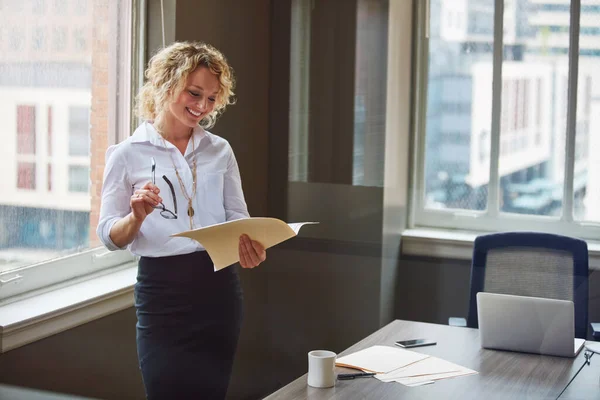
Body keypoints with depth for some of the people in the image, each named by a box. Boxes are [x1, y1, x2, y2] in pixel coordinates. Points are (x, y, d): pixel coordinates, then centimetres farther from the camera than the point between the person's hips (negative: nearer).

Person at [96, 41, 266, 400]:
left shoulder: (220, 151, 8)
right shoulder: (127, 154, -1)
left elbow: (237, 215, 10)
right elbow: (110, 237, -2)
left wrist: (249, 242, -13)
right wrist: (137, 218, -23)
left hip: (219, 286, 3)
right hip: (162, 292, -3)